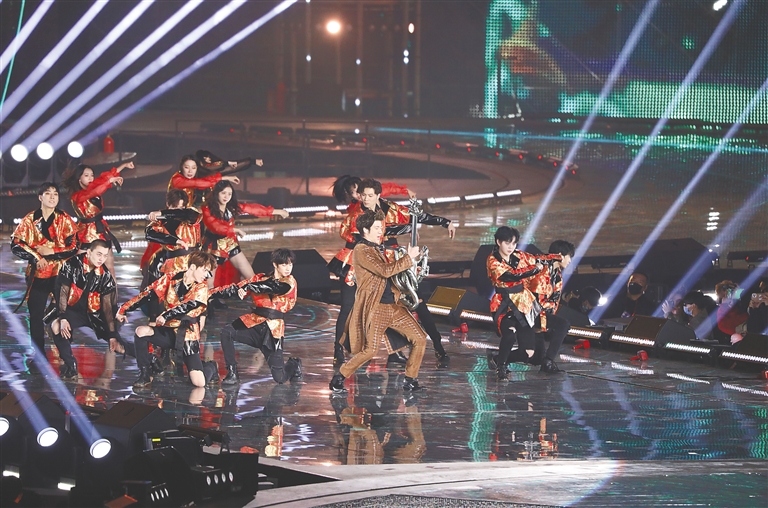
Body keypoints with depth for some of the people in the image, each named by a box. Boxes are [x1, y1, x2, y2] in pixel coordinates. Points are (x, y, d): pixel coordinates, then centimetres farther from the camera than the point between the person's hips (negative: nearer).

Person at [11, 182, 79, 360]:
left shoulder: (65, 219, 2)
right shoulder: (29, 220, 3)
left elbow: (74, 246, -3)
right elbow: (16, 244, -1)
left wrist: (51, 251, -13)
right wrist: (35, 257, -13)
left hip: (61, 273, -1)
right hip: (37, 274, 1)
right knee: (36, 315, 2)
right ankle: (39, 356, 10)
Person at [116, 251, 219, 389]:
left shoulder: (201, 288, -2)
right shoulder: (170, 279, 2)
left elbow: (190, 305, -19)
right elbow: (147, 294, 0)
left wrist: (167, 315, -32)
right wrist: (124, 310, -8)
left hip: (187, 334, -2)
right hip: (168, 332, 2)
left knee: (199, 382, -16)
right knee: (141, 331, -28)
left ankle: (210, 367, 24)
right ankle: (145, 376, -9)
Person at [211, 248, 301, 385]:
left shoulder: (289, 283, 0)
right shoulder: (260, 278, 9)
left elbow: (274, 287, -20)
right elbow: (235, 288, 5)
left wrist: (247, 287, -27)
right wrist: (210, 293, -5)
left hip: (273, 330, -3)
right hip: (254, 324, 3)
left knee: (280, 378, -9)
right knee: (227, 332, -27)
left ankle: (294, 364, 29)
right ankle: (232, 374, -12)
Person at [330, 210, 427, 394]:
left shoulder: (377, 249, 18)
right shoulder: (361, 250, -11)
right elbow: (385, 270, -21)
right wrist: (409, 258, -15)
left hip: (393, 306, 9)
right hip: (375, 308, -9)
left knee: (420, 338, 2)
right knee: (370, 350, -14)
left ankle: (410, 380, 12)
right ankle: (339, 378, 4)